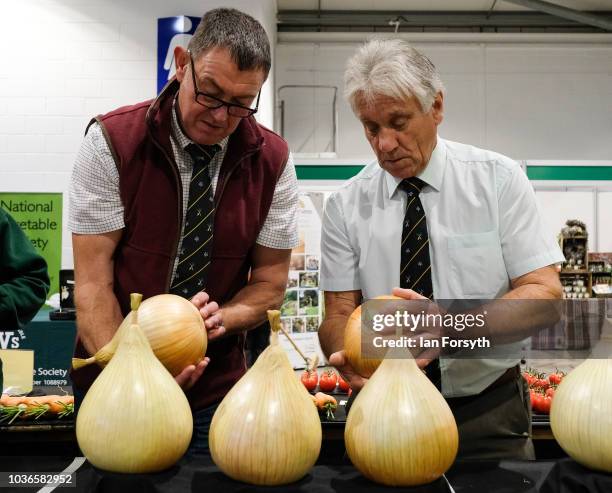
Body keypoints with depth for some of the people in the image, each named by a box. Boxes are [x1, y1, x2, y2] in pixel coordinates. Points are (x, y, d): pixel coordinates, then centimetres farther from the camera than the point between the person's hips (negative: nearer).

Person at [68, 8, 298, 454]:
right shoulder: (111, 142, -12)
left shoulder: (273, 160, -6)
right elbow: (93, 281, -14)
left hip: (216, 388, 2)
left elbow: (269, 284, 0)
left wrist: (220, 318, -20)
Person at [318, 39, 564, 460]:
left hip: (489, 417, -1)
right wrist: (350, 358, -30)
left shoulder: (499, 180, -7)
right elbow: (340, 314, -5)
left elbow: (544, 292, -12)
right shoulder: (346, 205, -5)